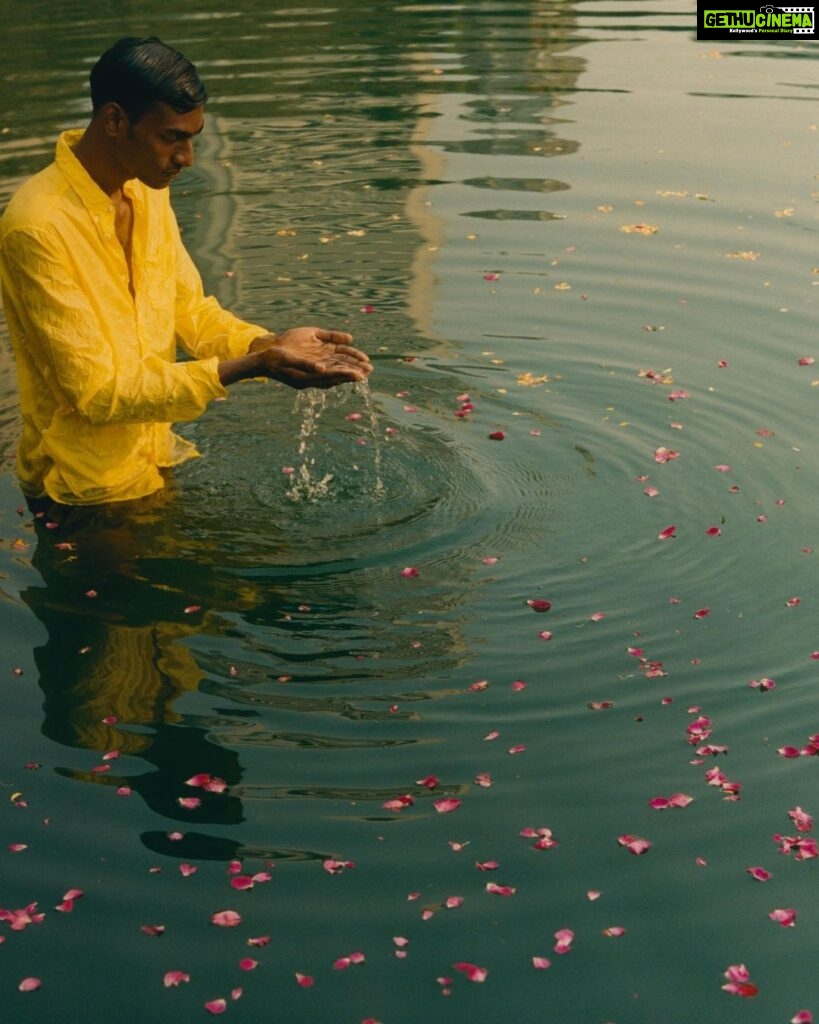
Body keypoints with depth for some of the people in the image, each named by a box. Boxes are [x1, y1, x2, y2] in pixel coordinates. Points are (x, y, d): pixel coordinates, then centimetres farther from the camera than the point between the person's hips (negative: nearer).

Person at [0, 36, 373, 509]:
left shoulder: (148, 191, -2)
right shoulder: (41, 226, -27)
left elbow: (191, 311, 4)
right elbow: (100, 393, -27)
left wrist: (272, 344, -16)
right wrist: (252, 366, -32)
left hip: (156, 464, 7)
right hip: (88, 494, -7)